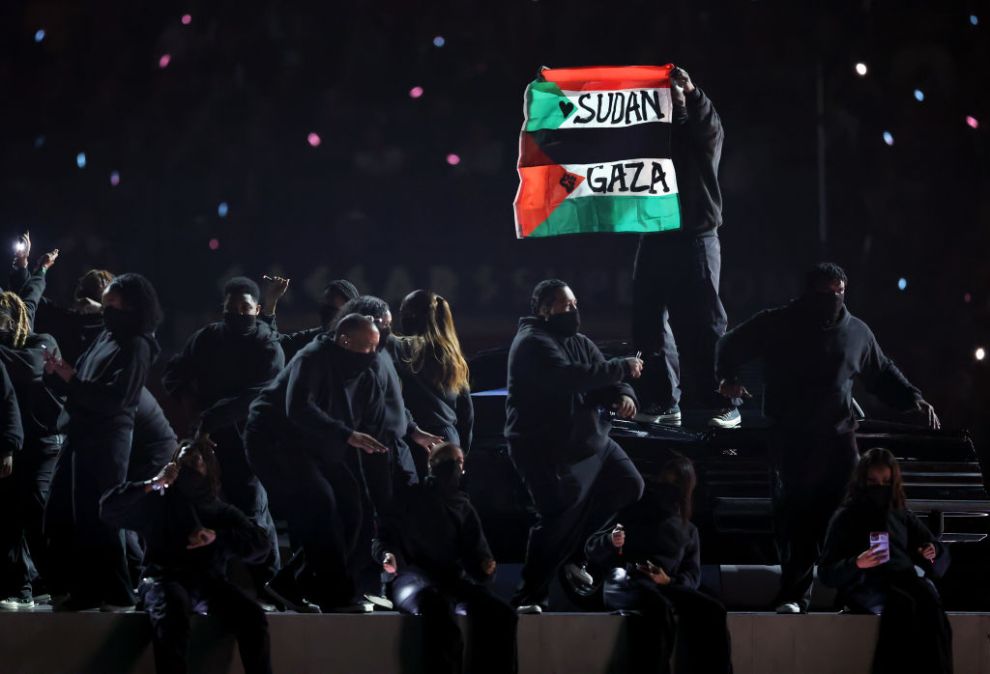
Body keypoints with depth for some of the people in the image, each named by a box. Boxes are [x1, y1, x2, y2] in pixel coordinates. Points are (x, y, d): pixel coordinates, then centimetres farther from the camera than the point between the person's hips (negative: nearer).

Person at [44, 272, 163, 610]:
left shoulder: (136, 346, -9)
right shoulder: (105, 337, 16)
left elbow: (113, 398, -19)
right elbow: (80, 388, 17)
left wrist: (71, 378, -16)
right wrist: (57, 373, -1)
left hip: (107, 441, -9)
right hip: (80, 436, 9)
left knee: (100, 519, -6)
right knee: (61, 518, 10)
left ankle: (118, 594, 2)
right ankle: (86, 589, 17)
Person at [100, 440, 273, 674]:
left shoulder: (223, 512, 21)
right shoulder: (157, 502, 18)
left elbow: (260, 545, 8)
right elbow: (109, 508, 7)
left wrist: (217, 536, -8)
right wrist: (153, 484, 0)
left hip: (208, 582, 2)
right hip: (164, 577, -2)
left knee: (252, 617, -27)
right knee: (171, 615, -39)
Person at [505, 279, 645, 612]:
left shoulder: (579, 343, 15)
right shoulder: (533, 343, -14)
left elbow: (606, 382, 9)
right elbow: (568, 376, -30)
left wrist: (624, 395, -16)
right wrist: (621, 368, -24)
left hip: (591, 441, 9)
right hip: (546, 450, -9)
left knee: (628, 486, 13)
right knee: (558, 518, -16)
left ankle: (572, 551, 20)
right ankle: (530, 596, -9)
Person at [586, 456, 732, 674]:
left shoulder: (688, 530, 27)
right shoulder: (630, 510, 19)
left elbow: (692, 576, 17)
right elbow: (592, 549, 14)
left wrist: (669, 581, -7)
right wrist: (611, 542, -11)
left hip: (667, 588, 3)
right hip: (624, 581, -3)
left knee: (711, 611, -29)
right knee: (659, 607, -40)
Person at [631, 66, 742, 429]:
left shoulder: (698, 130, 2)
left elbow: (709, 126, -19)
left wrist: (690, 92, -31)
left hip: (694, 239, -5)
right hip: (654, 238, 5)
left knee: (702, 325, -6)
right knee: (650, 324, 3)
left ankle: (724, 405, -4)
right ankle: (662, 403, 9)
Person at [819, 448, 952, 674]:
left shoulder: (903, 517, 25)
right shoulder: (845, 518, 13)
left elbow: (941, 554, 25)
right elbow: (826, 572, 5)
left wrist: (932, 552, 0)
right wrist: (856, 564, -15)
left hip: (907, 577, 3)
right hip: (866, 583, -3)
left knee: (928, 603, -35)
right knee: (902, 605, -38)